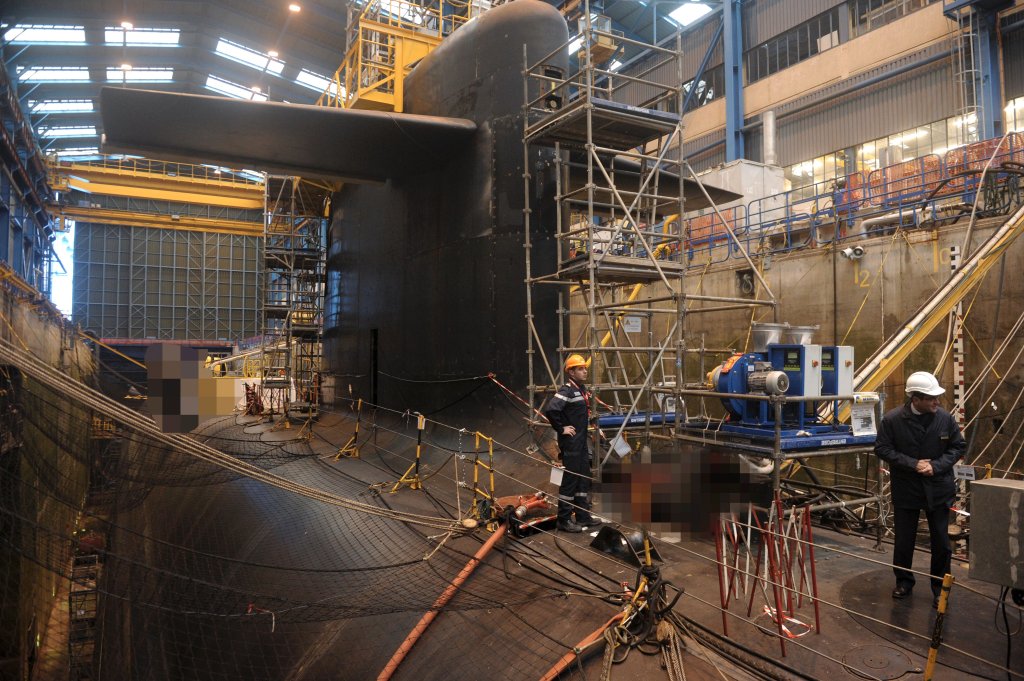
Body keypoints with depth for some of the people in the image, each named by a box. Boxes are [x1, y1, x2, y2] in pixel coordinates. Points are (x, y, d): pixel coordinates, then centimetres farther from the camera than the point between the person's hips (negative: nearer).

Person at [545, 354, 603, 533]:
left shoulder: (582, 389, 12)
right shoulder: (566, 391, -17)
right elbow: (551, 410, -31)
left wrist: (591, 425, 16)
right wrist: (561, 428, -21)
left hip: (582, 442, 9)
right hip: (570, 444, -9)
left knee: (584, 478, 15)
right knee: (570, 479, -3)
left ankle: (583, 516, 26)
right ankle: (564, 520, 7)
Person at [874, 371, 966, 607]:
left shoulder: (945, 418, -8)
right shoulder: (892, 419, -12)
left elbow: (959, 446, 1)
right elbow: (882, 449, -8)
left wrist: (937, 466, -14)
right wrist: (913, 464, -18)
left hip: (938, 489, 1)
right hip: (906, 490, -1)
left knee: (941, 543, 10)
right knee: (903, 540, 11)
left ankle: (940, 588, 27)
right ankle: (904, 581, 31)